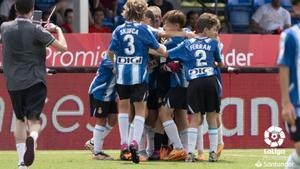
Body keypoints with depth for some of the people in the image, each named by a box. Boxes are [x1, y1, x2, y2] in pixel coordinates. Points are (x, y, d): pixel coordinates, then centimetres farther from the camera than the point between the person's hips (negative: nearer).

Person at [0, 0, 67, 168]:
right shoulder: (36, 30, -11)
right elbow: (63, 47, -10)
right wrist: (57, 29, 8)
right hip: (34, 82, -4)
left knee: (20, 119, 19)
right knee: (34, 119, -3)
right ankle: (32, 137, -38)